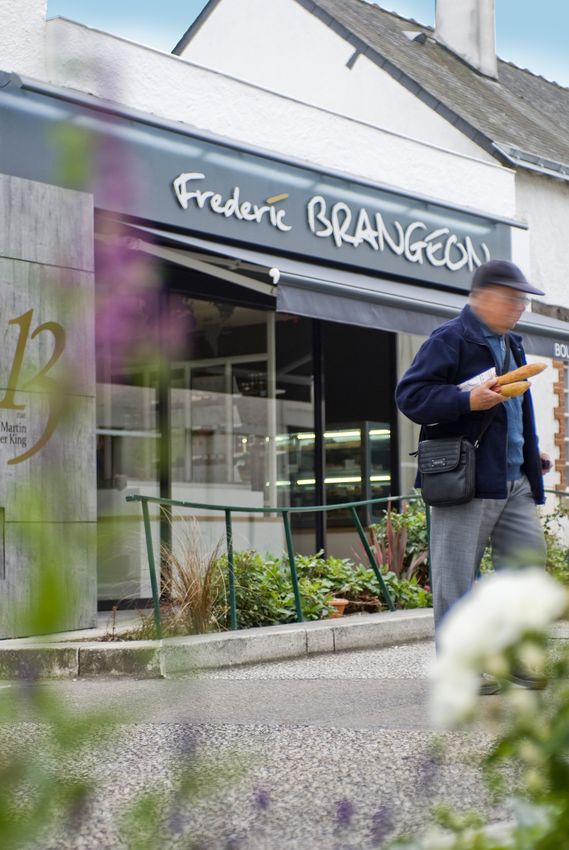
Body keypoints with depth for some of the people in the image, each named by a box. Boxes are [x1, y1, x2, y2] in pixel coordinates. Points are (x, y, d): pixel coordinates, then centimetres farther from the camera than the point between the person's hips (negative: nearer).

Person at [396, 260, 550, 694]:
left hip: (514, 480, 9)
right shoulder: (450, 339, -7)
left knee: (529, 560, 8)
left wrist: (532, 453, 22)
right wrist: (467, 400, -24)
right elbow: (409, 394, -14)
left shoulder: (511, 345, 21)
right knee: (458, 575, -3)